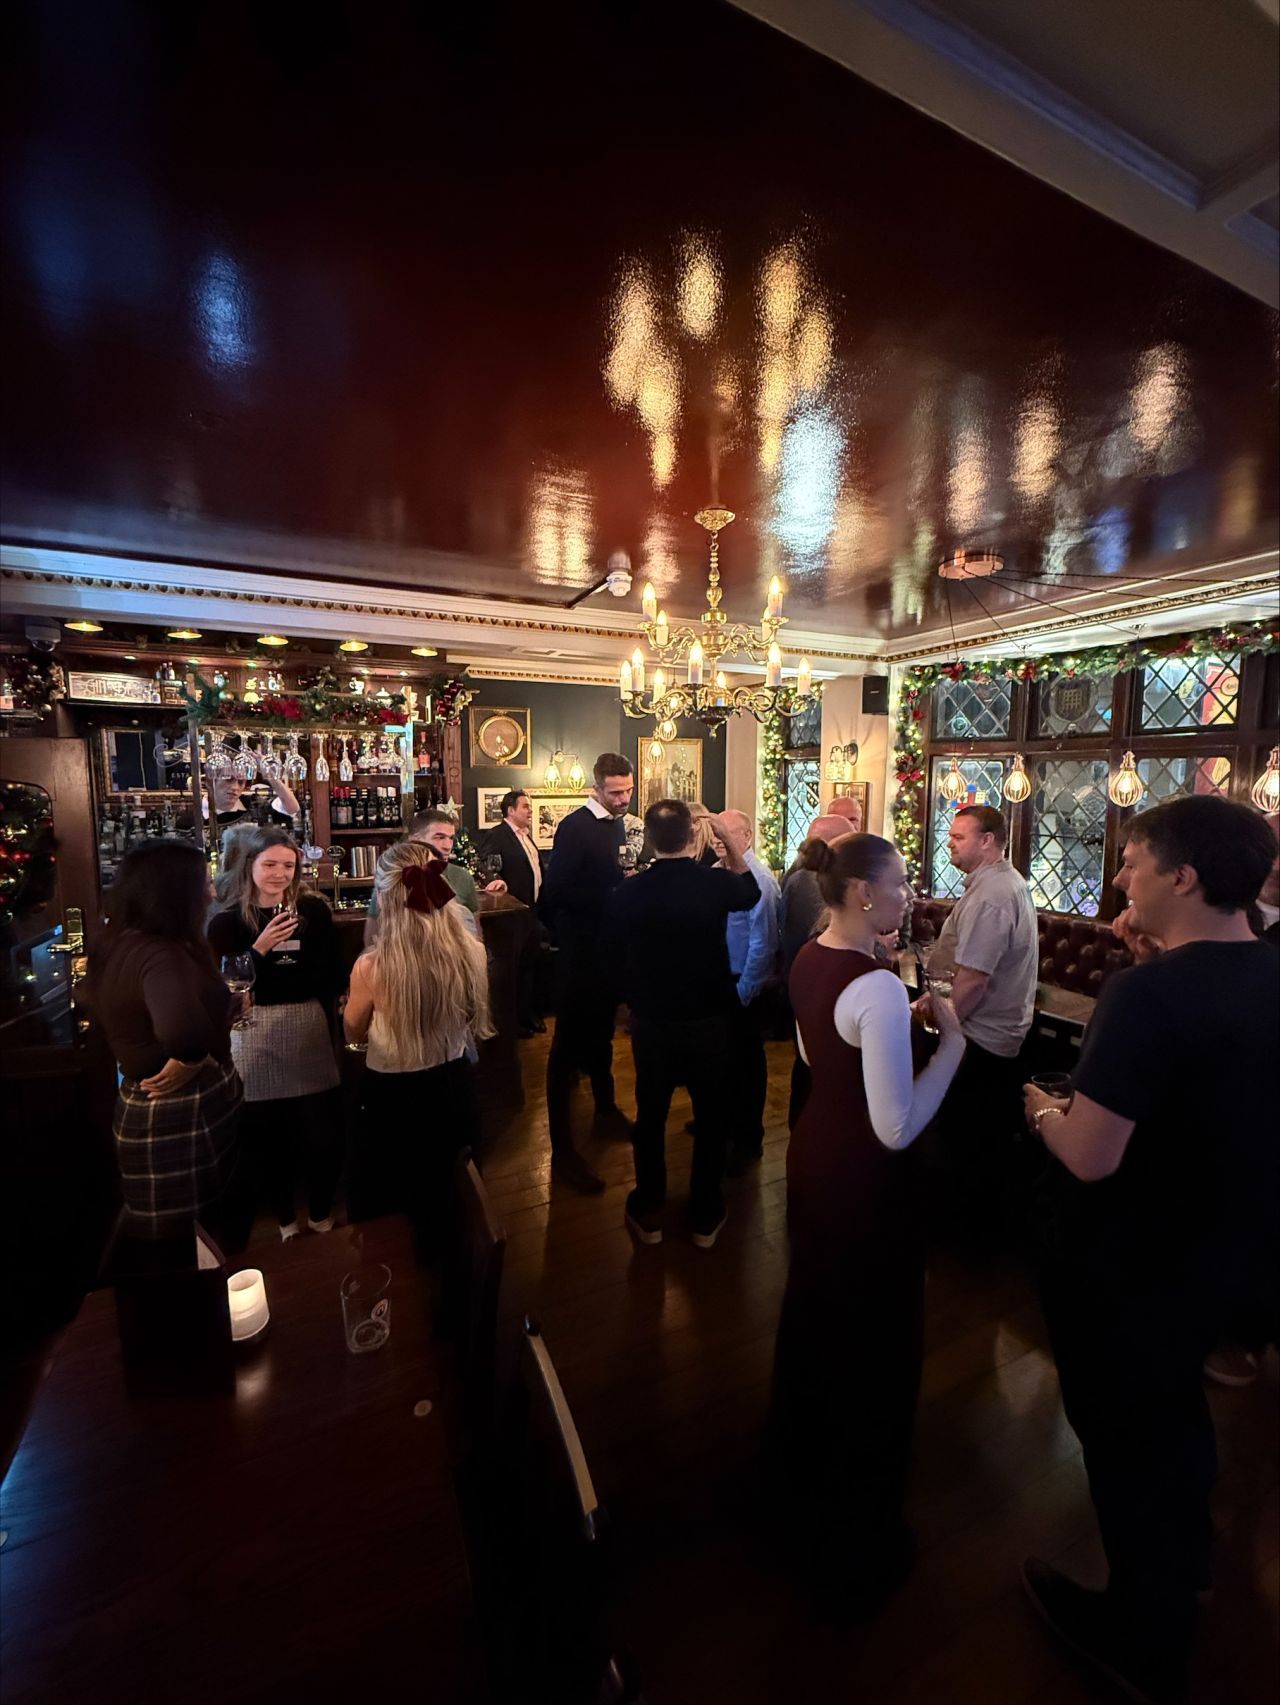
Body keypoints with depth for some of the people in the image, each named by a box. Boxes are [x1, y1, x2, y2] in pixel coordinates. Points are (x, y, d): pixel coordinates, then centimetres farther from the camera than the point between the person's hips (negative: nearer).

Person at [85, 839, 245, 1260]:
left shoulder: (117, 946, 2)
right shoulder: (160, 955, -28)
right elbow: (181, 1029, -49)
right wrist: (190, 1062, -27)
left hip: (146, 1111, 9)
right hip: (182, 1117, -9)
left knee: (166, 1247, 26)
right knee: (177, 1250, 11)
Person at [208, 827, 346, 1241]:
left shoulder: (313, 910, -1)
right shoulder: (228, 919, -2)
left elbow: (334, 976, 1)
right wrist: (259, 949, -18)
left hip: (309, 1027, 1)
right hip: (254, 1035, 0)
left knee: (322, 1127, 5)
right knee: (265, 1133, 10)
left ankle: (321, 1210, 31)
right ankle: (283, 1214, 34)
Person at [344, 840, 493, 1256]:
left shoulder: (372, 967, -28)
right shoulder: (471, 951, -19)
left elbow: (354, 1034, -7)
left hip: (392, 1099, -3)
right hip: (454, 1089, 4)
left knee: (389, 1211, 25)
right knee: (449, 1199, 30)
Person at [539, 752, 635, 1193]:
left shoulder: (614, 824, 9)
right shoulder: (575, 827, -17)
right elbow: (556, 892, -24)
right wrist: (611, 898, -24)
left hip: (608, 946, 8)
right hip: (579, 950, -8)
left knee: (601, 1033, 22)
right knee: (569, 1042, 0)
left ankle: (606, 1111, 41)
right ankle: (562, 1149, 10)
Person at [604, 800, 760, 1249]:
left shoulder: (625, 894, -15)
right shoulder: (716, 883, -16)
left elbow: (614, 957, -1)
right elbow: (750, 892, 9)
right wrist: (732, 841, 14)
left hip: (651, 1020, 1)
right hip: (710, 1017, 0)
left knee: (650, 1115, 18)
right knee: (711, 1116, 17)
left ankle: (648, 1212, 33)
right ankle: (705, 1216, 30)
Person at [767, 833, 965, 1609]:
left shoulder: (810, 958, -2)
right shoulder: (878, 988, -29)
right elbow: (898, 1129, -26)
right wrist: (952, 1040, -18)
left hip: (814, 1150, 8)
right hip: (863, 1175, -8)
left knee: (814, 1309, 30)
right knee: (872, 1341, 15)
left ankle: (797, 1457, 58)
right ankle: (857, 1540, 40)